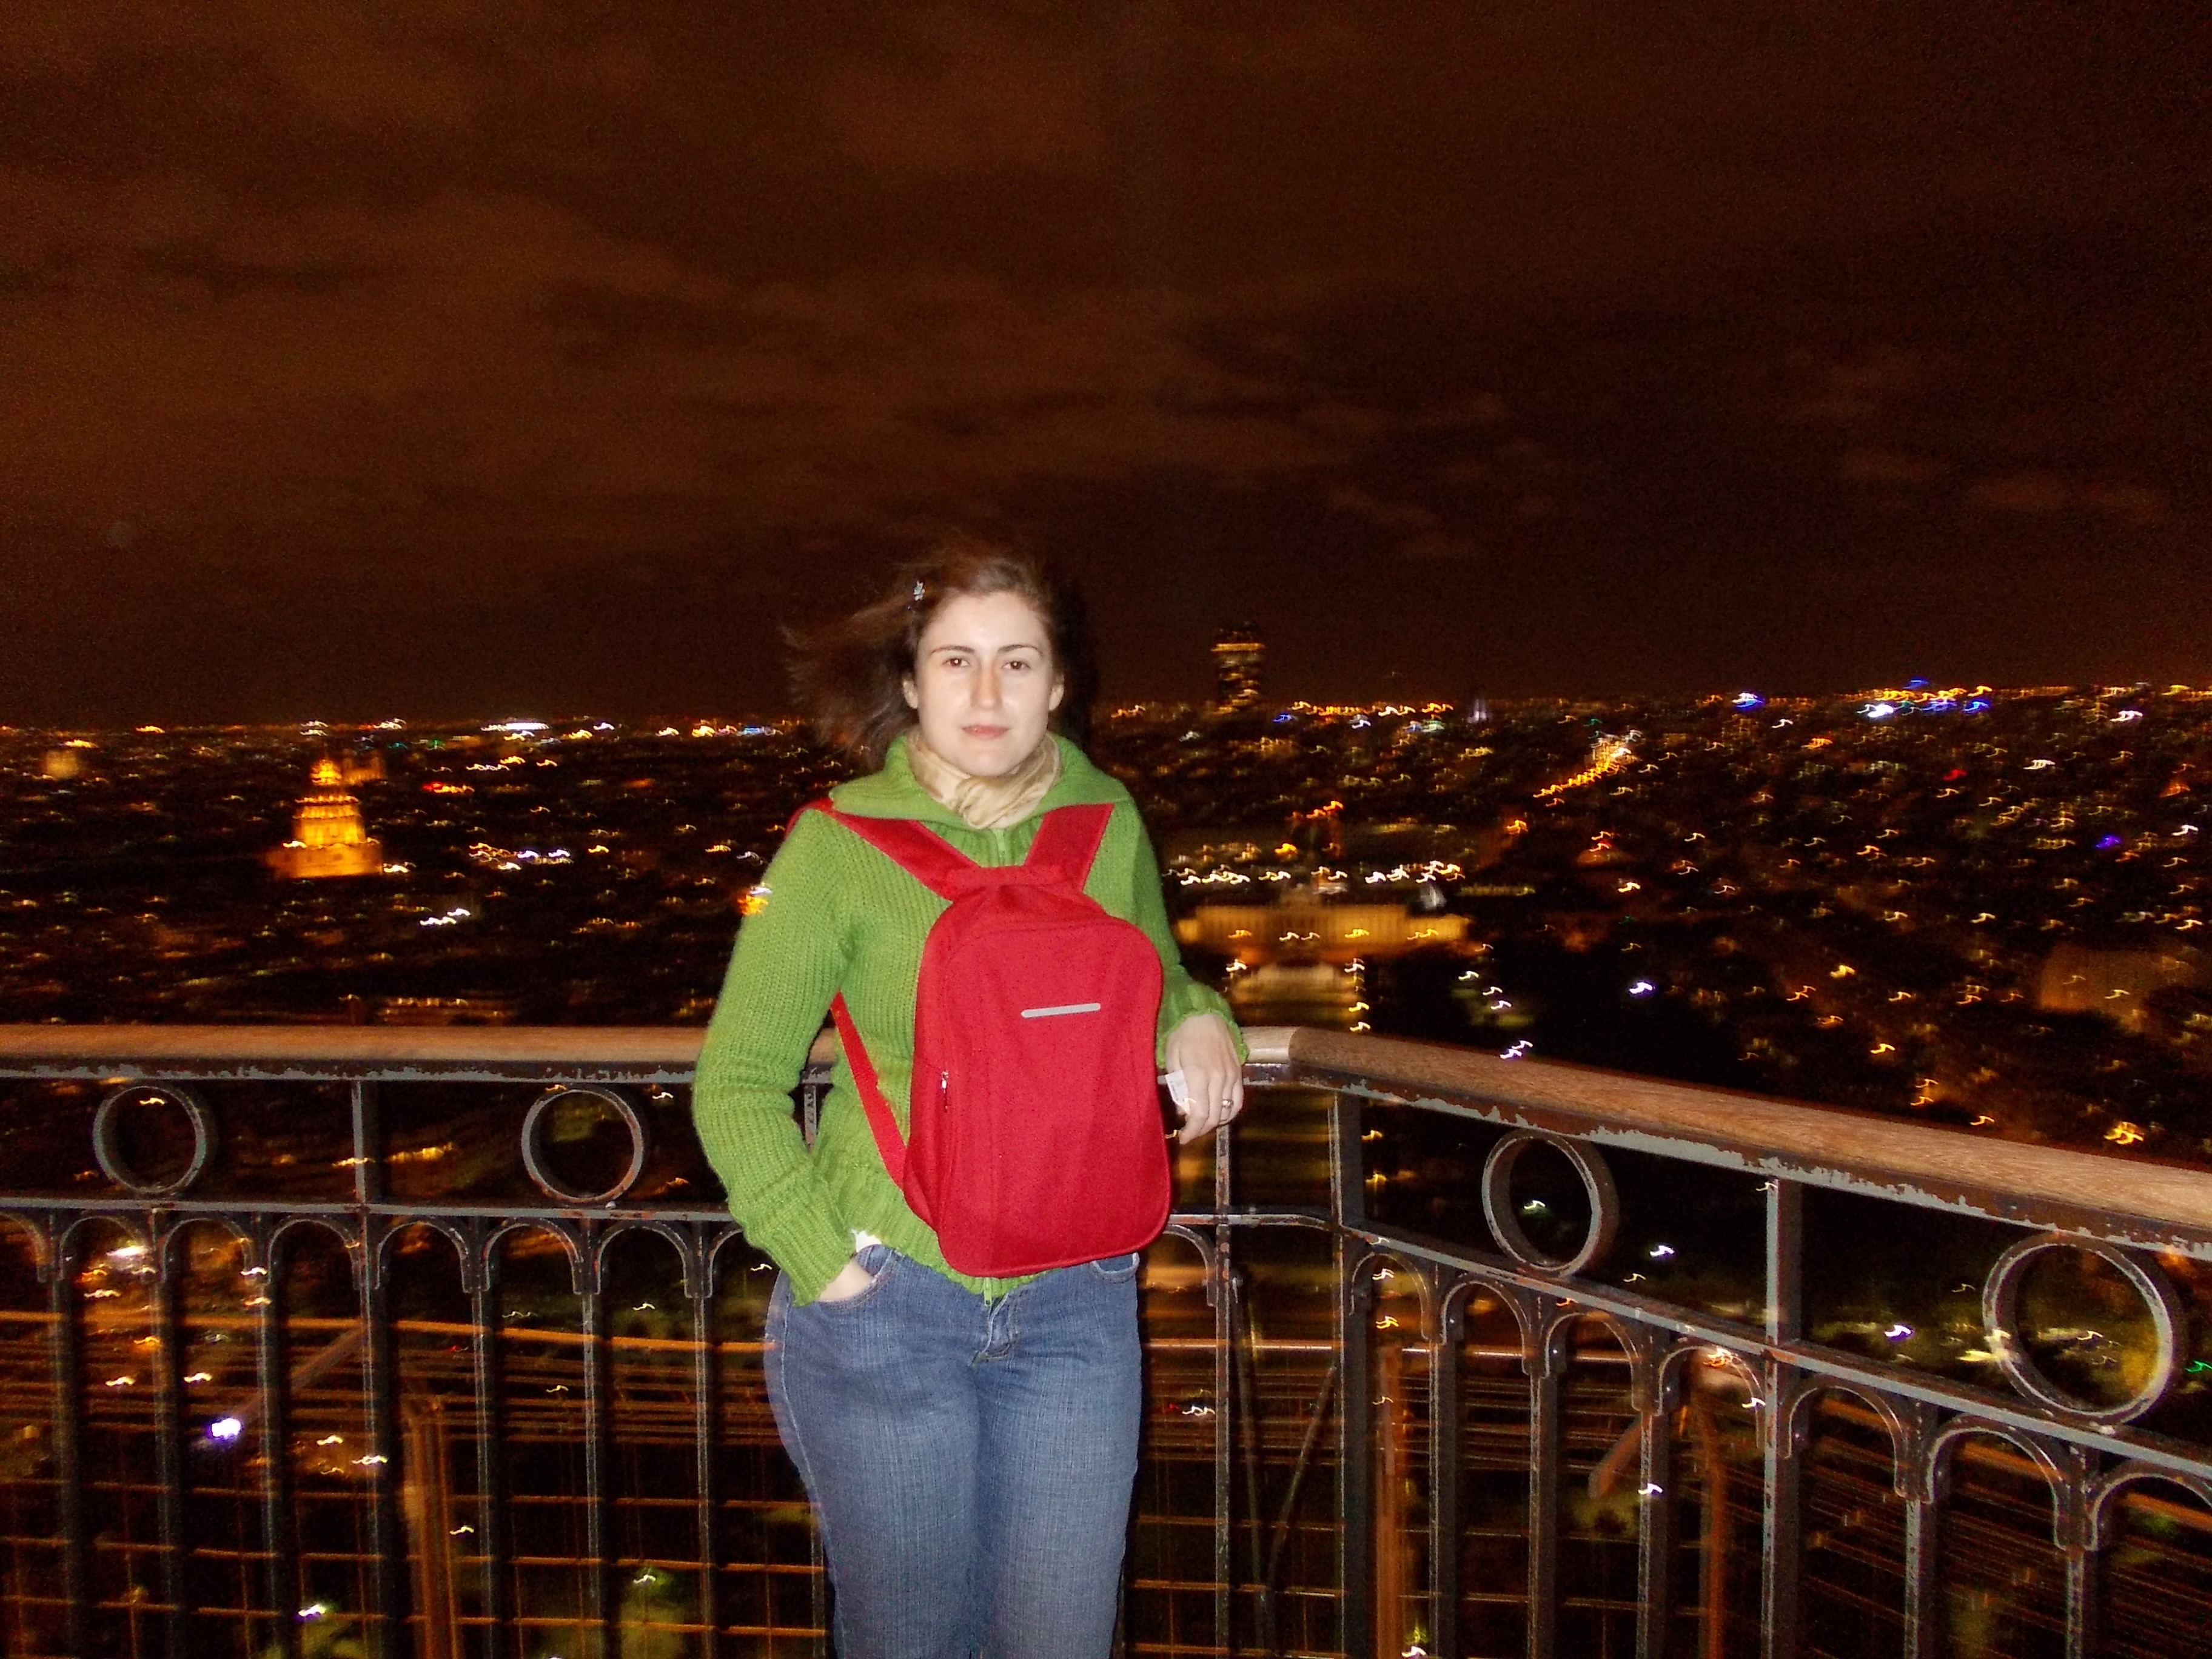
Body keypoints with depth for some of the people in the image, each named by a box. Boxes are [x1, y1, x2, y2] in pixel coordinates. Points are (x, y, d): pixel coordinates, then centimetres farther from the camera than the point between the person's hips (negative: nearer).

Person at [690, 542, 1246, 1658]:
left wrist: (1197, 1021, -4)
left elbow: (1154, 987, 19)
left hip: (1076, 1307, 3)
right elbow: (736, 1083, -3)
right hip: (888, 1305, -2)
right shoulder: (840, 843, -9)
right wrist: (822, 1262, -11)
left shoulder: (1110, 828, 1)